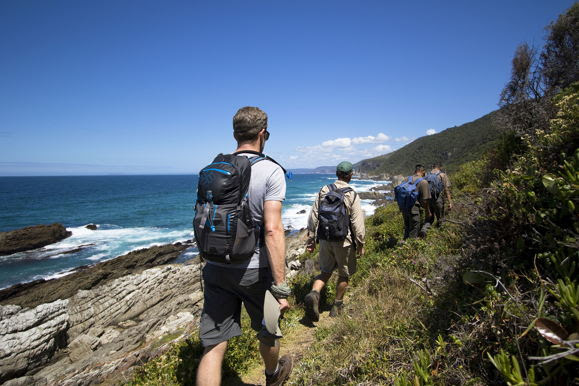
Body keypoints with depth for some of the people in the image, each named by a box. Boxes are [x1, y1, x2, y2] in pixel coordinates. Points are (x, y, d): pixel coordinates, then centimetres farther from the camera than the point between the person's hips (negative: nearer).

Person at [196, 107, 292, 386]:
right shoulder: (271, 171, -14)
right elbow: (272, 230, -23)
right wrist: (280, 287, -19)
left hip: (216, 269, 4)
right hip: (254, 271, -3)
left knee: (213, 346, 10)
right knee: (267, 330, 24)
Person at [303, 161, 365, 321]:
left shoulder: (323, 191, 1)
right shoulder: (352, 195, -11)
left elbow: (313, 217, 2)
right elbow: (358, 223, -11)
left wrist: (311, 239, 10)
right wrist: (360, 244, 1)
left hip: (325, 239, 4)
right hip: (344, 241, -3)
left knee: (326, 271, 17)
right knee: (344, 274, 17)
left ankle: (314, 294, -10)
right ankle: (337, 306, 28)